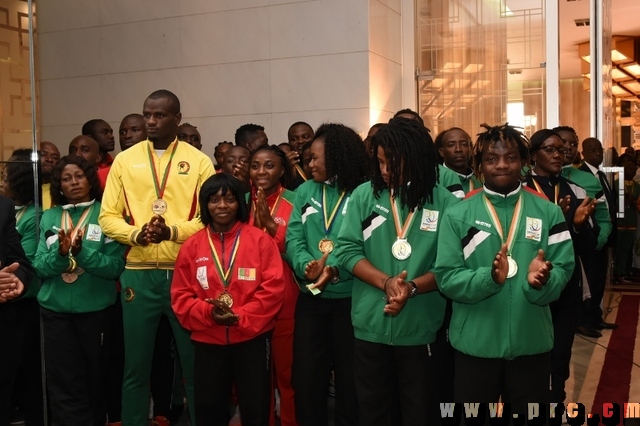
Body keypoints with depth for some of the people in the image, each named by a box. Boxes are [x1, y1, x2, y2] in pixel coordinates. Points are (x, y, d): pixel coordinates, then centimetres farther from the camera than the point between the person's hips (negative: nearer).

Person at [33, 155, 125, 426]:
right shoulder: (49, 217, 7)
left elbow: (115, 266, -10)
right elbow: (39, 266, 1)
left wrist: (81, 252, -23)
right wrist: (60, 254, -18)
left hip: (97, 309, -2)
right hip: (55, 310, 2)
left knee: (95, 377, 13)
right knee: (64, 383, 4)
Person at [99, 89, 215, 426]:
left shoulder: (198, 161, 3)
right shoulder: (125, 160, 8)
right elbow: (108, 216, 6)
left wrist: (173, 231, -18)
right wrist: (136, 233, -13)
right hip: (138, 274, 2)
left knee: (194, 363, 8)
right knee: (135, 366, 11)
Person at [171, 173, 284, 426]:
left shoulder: (260, 240, -3)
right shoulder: (192, 246, 4)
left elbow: (273, 287, -9)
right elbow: (181, 296, 2)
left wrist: (241, 317, -18)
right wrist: (208, 312, -16)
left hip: (253, 338, -2)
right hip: (207, 341, 2)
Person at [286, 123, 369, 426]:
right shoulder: (305, 191, 9)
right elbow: (294, 238, 1)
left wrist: (335, 268, -28)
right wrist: (306, 265, -18)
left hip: (350, 299, -3)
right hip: (311, 299, 4)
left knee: (350, 378, 10)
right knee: (306, 377, 11)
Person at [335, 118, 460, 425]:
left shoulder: (445, 203, -5)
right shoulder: (364, 195, -1)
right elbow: (347, 250, -6)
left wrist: (412, 287, -23)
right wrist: (386, 281, -19)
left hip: (421, 328, -1)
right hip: (370, 325, 2)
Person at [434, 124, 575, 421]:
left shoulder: (548, 212, 3)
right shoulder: (458, 215, -2)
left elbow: (564, 269, -4)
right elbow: (446, 277, -9)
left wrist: (542, 279, -26)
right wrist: (490, 277, -26)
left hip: (532, 342, 2)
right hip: (475, 344, -1)